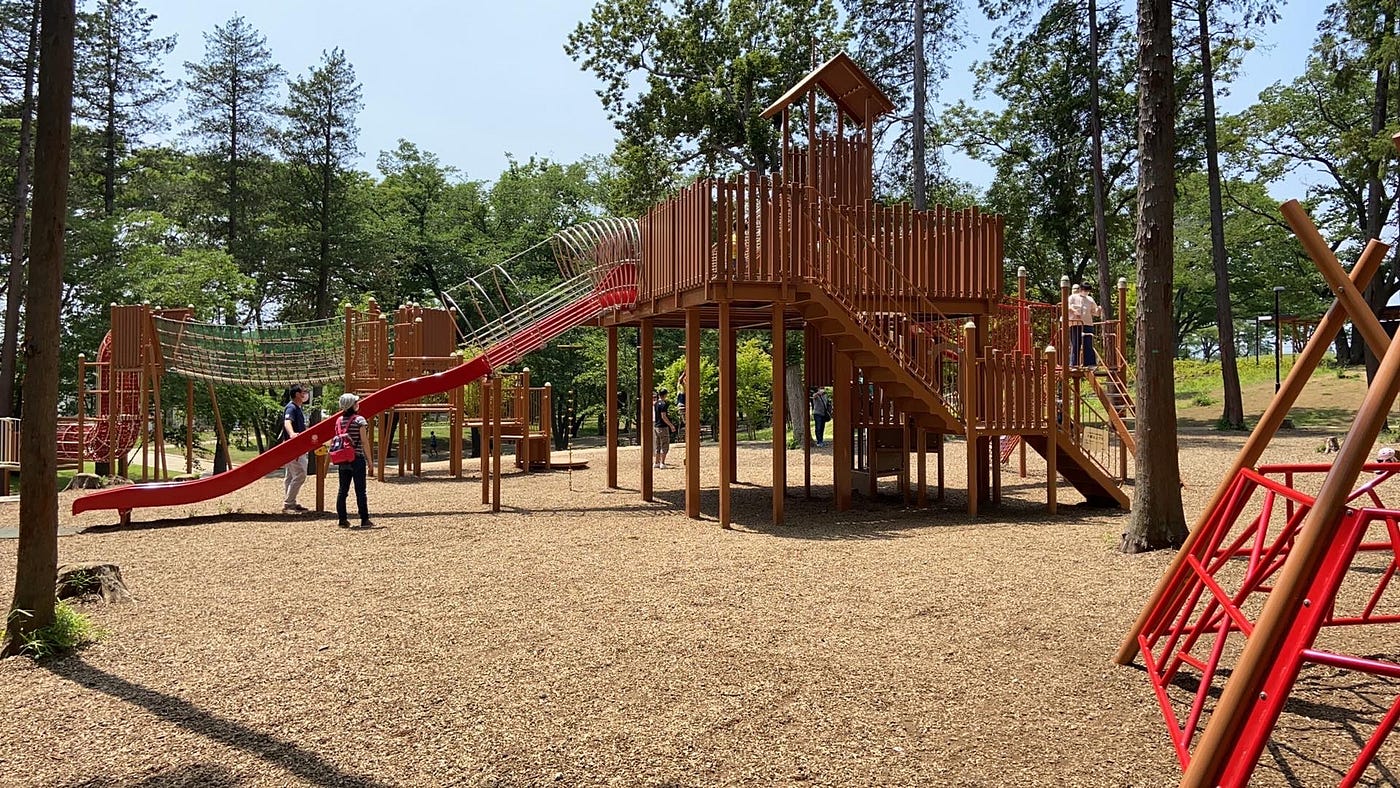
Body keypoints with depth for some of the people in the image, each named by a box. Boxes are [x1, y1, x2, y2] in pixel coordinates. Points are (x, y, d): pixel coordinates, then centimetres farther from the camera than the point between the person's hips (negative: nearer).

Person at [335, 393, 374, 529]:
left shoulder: (339, 420, 7)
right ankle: (364, 520, 3)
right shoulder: (359, 420, -10)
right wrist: (369, 460, -3)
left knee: (343, 490, 8)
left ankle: (342, 519, 10)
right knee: (360, 491, -1)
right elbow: (364, 442, -10)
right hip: (357, 459, -5)